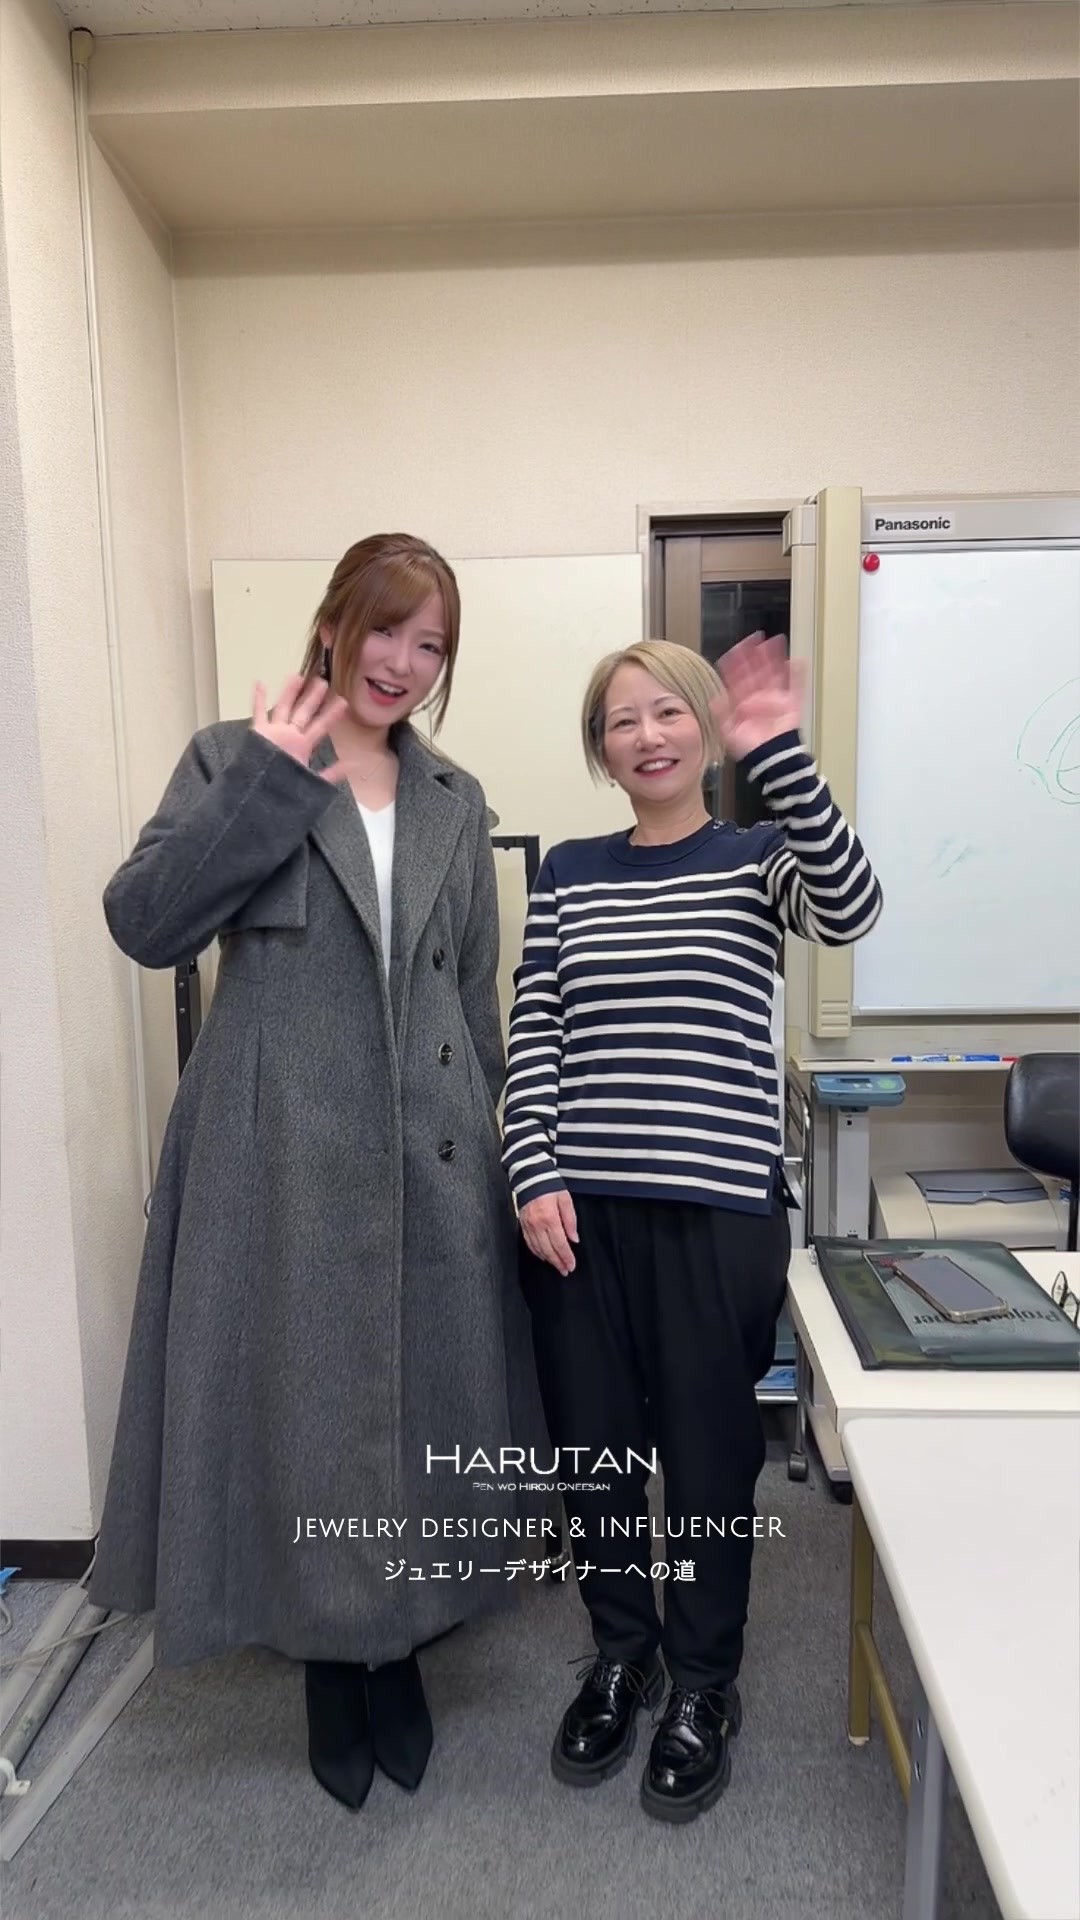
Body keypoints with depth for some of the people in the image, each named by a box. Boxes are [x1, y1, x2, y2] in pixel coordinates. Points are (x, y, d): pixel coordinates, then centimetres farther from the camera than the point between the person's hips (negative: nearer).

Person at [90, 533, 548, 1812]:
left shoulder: (455, 802, 13)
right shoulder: (235, 760, 2)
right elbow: (143, 923, -10)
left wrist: (491, 1141, 13)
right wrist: (266, 784, -16)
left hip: (428, 1162, 4)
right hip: (281, 1158, -3)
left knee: (417, 1402, 13)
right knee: (299, 1404, 8)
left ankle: (397, 1649, 37)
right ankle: (331, 1663, 33)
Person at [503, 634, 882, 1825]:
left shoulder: (760, 856, 2)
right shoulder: (568, 873, 8)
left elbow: (850, 913, -21)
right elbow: (531, 1036, 4)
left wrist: (780, 755, -29)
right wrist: (534, 1177, -6)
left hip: (717, 1205, -2)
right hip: (578, 1206, 3)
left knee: (708, 1449, 10)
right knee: (591, 1443, 14)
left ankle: (704, 1679, 35)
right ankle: (620, 1652, 39)